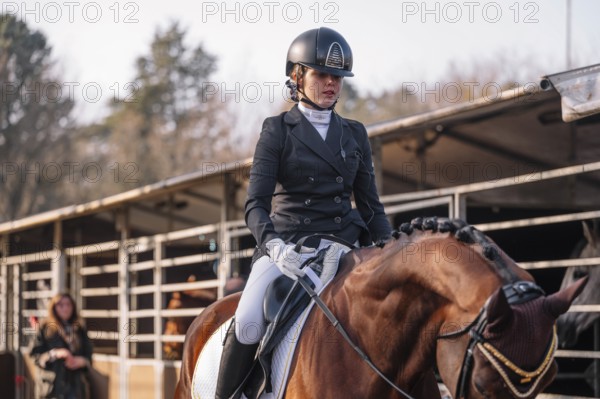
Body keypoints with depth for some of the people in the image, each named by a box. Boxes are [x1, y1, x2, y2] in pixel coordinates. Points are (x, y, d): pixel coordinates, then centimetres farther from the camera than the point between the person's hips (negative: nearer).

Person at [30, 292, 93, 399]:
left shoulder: (79, 330, 13)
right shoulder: (46, 328, 3)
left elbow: (88, 355, 13)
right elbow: (36, 354, -2)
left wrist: (80, 361, -8)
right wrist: (55, 354, -16)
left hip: (75, 382, 3)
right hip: (54, 381, -3)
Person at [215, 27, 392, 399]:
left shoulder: (355, 134, 16)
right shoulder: (278, 130, 5)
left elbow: (371, 204, 17)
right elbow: (256, 204, -3)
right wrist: (275, 246, -23)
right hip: (288, 246, -3)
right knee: (248, 324, -27)